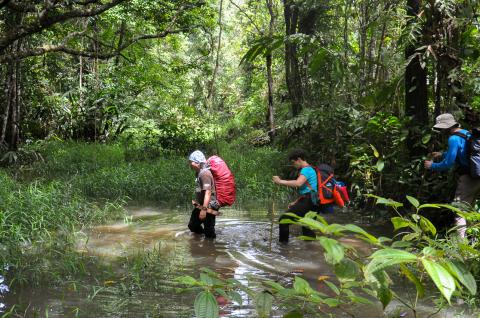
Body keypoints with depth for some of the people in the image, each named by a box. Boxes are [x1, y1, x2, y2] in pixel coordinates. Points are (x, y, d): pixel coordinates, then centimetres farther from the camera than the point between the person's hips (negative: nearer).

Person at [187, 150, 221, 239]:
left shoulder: (204, 173, -20)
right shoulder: (199, 173, 11)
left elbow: (208, 192, -27)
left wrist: (204, 209, -30)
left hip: (208, 208, -11)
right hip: (200, 206, 11)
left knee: (209, 233, -3)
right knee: (192, 225, 22)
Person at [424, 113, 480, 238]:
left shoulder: (454, 139, -17)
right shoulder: (467, 133, 11)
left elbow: (448, 163, -18)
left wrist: (432, 165, -4)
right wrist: (442, 154, 29)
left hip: (468, 178, -9)